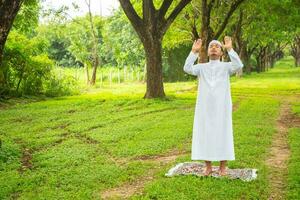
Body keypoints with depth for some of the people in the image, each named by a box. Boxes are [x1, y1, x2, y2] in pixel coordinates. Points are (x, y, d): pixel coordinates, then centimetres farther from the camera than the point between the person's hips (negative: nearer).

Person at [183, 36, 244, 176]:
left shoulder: (226, 66, 6)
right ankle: (208, 167, 16)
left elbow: (239, 65, -15)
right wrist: (194, 52, -14)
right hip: (204, 108, 2)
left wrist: (230, 49, -20)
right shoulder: (201, 67, 10)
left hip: (222, 107, -1)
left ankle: (222, 167, 13)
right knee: (205, 135, 4)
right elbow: (187, 68, -8)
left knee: (222, 135, 2)